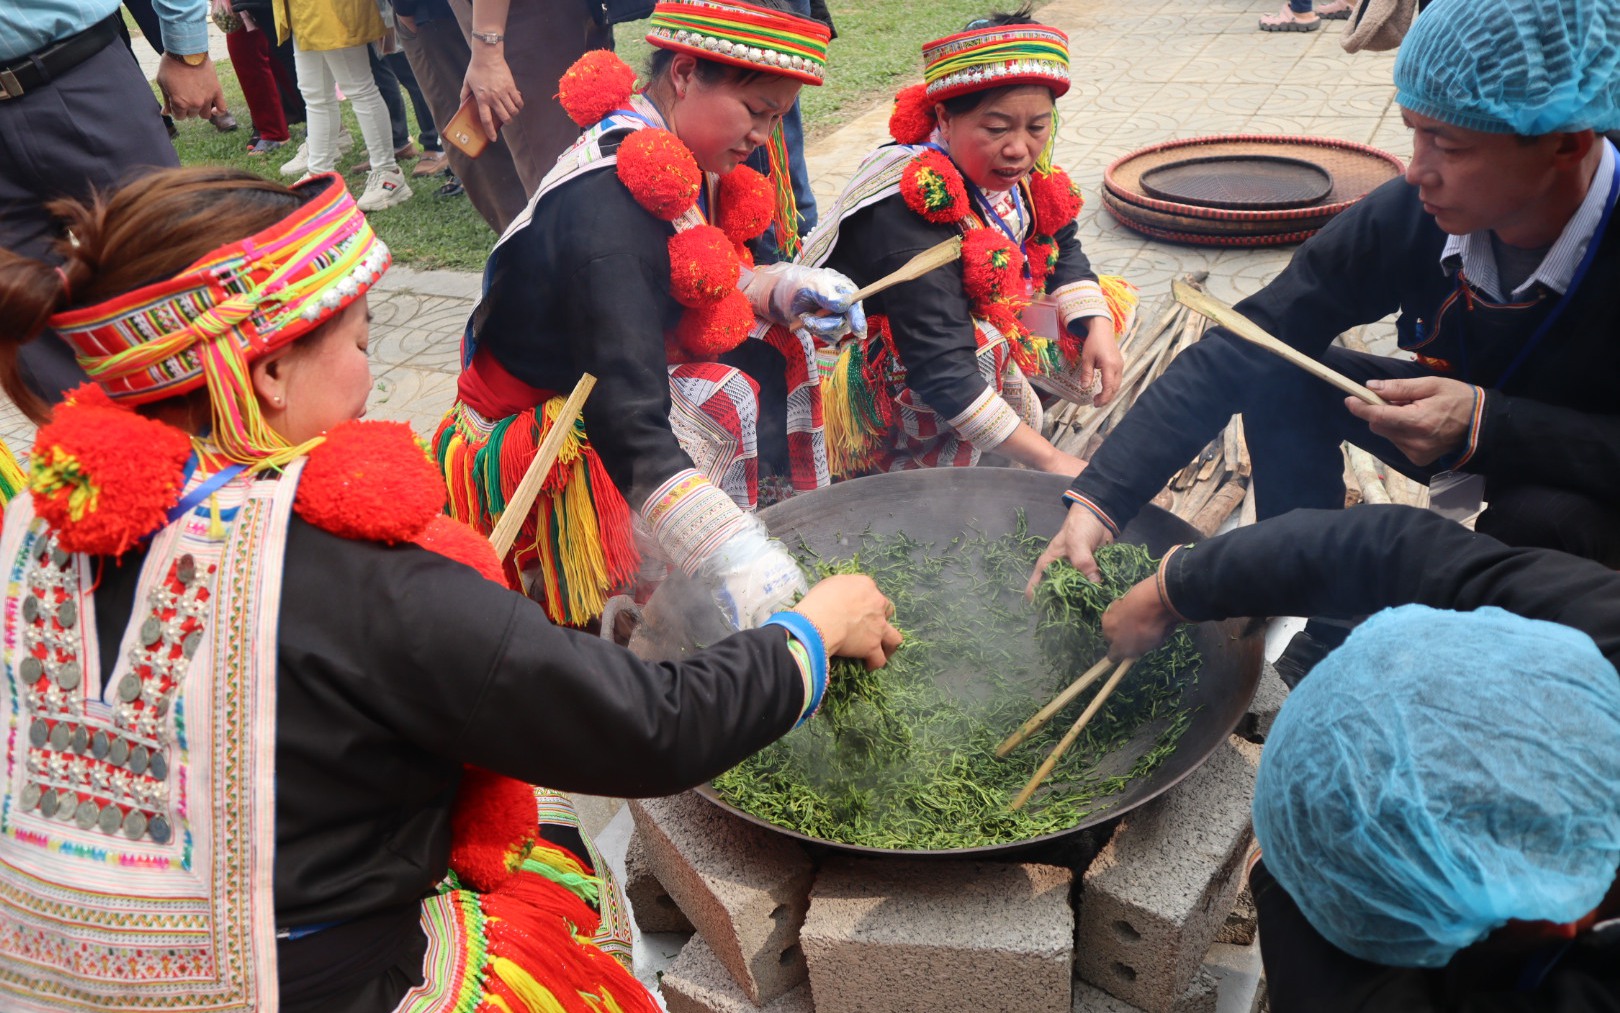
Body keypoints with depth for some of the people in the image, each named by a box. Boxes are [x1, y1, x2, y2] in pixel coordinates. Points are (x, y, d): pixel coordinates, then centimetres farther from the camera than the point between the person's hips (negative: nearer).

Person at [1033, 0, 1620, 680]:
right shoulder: (1407, 216, -23)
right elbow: (1242, 351, -25)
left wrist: (1488, 426, -42)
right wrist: (1098, 501, -33)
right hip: (1466, 415, 4)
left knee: (1545, 520, -36)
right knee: (1279, 378, -15)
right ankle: (1322, 637, -4)